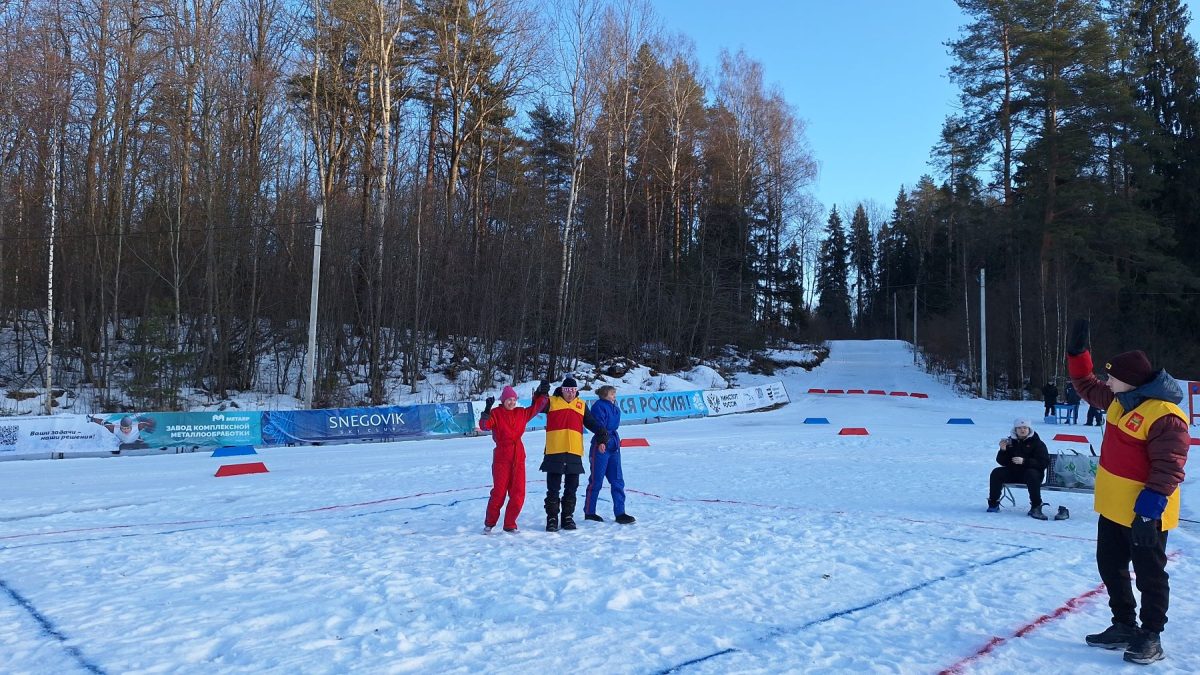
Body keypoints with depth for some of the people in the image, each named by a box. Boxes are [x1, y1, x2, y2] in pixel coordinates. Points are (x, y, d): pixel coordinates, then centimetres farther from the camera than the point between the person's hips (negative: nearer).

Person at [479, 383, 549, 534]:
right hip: (501, 459, -4)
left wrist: (543, 393, 5)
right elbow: (484, 425, -20)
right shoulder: (496, 413, -5)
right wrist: (487, 410, -35)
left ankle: (509, 524, 14)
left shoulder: (521, 413, 10)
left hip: (518, 459, 4)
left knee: (518, 494, 2)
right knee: (499, 492, -1)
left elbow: (536, 408, 18)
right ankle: (489, 523, 17)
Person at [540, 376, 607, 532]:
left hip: (574, 453, 3)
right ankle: (552, 518, 10)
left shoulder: (581, 405, 13)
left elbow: (591, 422, 16)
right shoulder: (551, 402, 4)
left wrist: (601, 432, -1)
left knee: (571, 488, 10)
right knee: (553, 489, 3)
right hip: (554, 452, -3)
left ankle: (568, 517, 21)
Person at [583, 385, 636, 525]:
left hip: (614, 446, 8)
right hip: (601, 446, -8)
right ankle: (589, 512, 12)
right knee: (596, 481, 1)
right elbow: (599, 425, -19)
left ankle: (620, 513, 7)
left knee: (617, 480, 4)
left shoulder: (614, 408, 17)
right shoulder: (599, 406, -8)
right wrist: (601, 441, -29)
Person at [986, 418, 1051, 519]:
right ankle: (993, 503, -10)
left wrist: (1024, 461, -25)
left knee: (1032, 474, -36)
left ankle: (1036, 507, -32)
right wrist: (1003, 450, -13)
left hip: (1032, 472, -4)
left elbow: (1044, 462, -14)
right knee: (996, 473, -18)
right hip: (1013, 472, 4)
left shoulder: (1037, 443, -4)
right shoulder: (1010, 441, 8)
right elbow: (1002, 462, 8)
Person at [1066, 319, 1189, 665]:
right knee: (1110, 567, 18)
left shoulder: (1165, 416, -24)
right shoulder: (1120, 400, 4)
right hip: (1112, 506, 9)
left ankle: (1150, 637, 21)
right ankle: (1124, 626, 32)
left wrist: (1150, 508, -28)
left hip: (1144, 513, -9)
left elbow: (1168, 468, -25)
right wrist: (1077, 352, 10)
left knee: (1149, 575, 7)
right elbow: (1087, 386, 20)